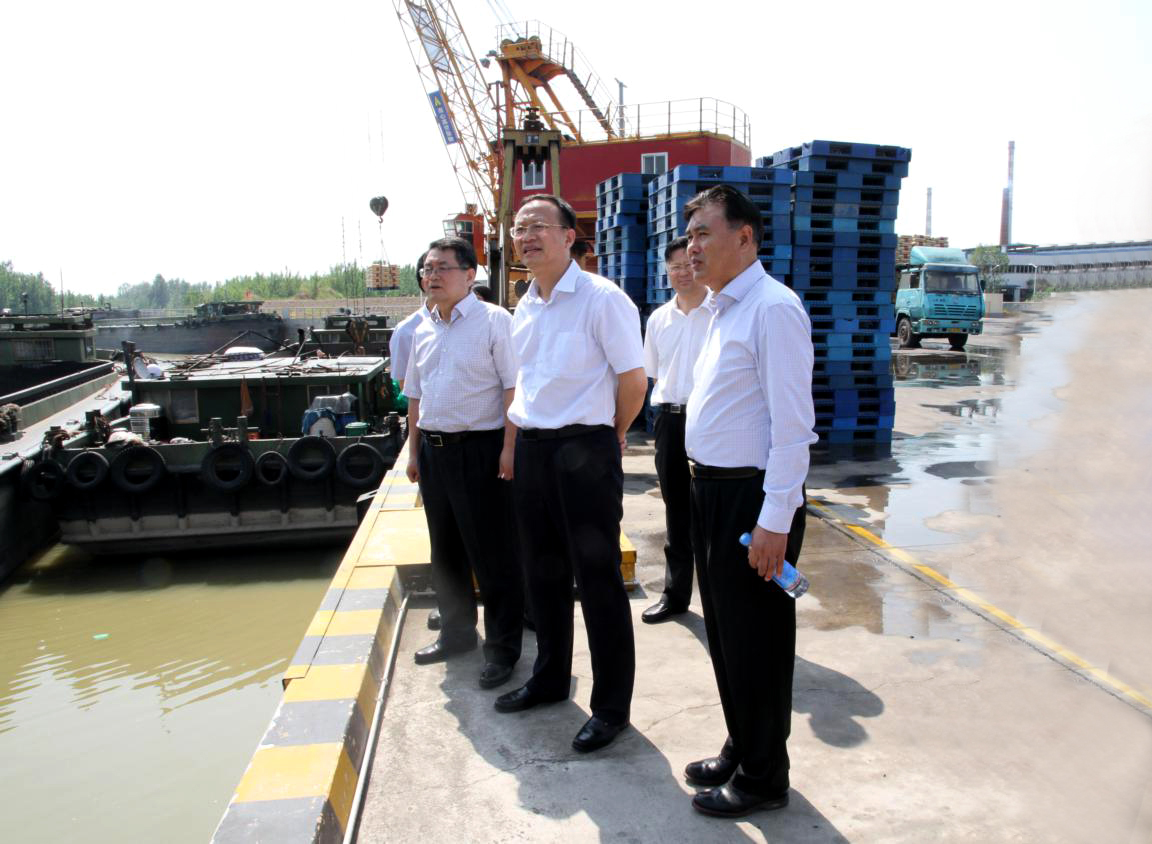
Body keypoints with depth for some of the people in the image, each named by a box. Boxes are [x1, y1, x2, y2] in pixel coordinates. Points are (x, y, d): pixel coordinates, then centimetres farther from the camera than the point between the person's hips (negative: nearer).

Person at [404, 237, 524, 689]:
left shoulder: (494, 321, -8)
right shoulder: (422, 329, 13)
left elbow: (513, 387, -13)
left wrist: (509, 447, -19)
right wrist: (414, 449, 16)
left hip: (480, 450, -7)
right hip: (433, 450, 7)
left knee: (492, 555, 0)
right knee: (445, 552, 17)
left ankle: (502, 647, 14)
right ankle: (456, 632, 34)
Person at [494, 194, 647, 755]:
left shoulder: (602, 298, -11)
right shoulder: (524, 307, 11)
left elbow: (633, 381, -9)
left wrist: (609, 435, 2)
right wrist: (523, 423, 17)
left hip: (585, 450, -7)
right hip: (532, 449, 7)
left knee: (597, 577, 2)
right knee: (542, 572, 18)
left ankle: (611, 705, 17)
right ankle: (549, 677, 37)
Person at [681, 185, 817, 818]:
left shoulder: (772, 308, -16)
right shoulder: (722, 309, 13)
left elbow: (792, 422, -20)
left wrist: (775, 521, -22)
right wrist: (705, 487, 14)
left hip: (752, 495, -9)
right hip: (711, 489, 9)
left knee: (755, 642, 6)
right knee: (723, 632, 20)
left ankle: (762, 778, 26)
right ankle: (740, 751, 40)